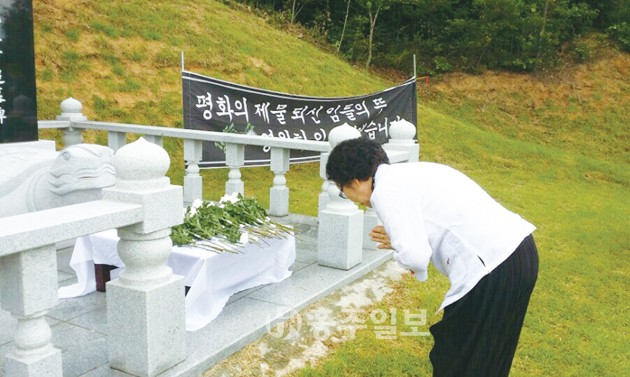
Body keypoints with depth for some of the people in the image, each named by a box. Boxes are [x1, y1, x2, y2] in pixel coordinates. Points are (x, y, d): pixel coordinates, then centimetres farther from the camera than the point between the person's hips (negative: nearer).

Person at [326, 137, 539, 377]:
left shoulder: (387, 191, -10)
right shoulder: (409, 173, 17)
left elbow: (415, 256, -21)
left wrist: (399, 252, 2)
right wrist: (399, 240, 19)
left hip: (492, 267, -10)